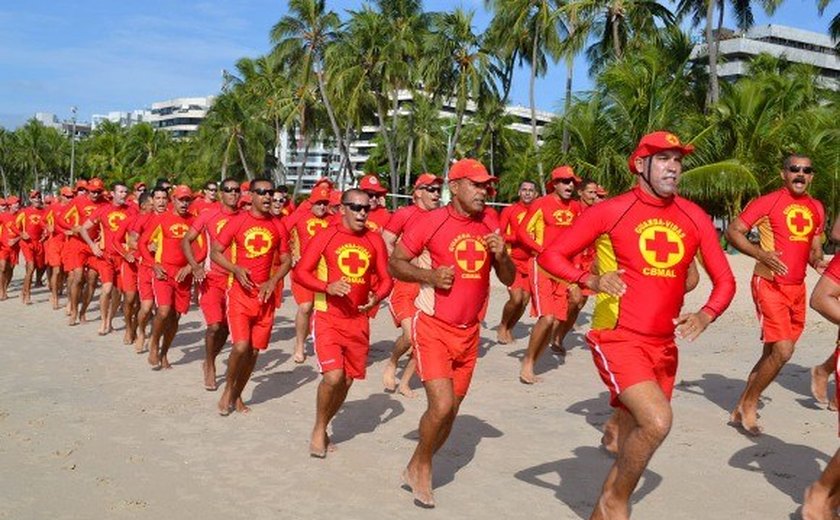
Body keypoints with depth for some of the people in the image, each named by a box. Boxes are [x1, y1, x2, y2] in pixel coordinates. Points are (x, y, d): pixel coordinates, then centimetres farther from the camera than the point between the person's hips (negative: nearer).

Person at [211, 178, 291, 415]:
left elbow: (286, 261, 10)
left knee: (254, 350, 7)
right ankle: (228, 389, 11)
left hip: (265, 295, 3)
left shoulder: (278, 227, 4)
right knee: (241, 346, -15)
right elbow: (215, 252, 0)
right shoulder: (238, 221, -4)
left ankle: (237, 396, 26)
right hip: (240, 293, -3)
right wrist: (236, 269, -16)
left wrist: (272, 282, -7)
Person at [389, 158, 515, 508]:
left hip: (469, 332, 5)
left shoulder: (489, 224, 4)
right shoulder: (431, 222, -11)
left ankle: (416, 469, 34)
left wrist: (501, 255, -13)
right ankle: (422, 468, 14)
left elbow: (509, 279, 7)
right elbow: (394, 264, -4)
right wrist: (430, 275, -19)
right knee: (441, 406, -15)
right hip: (433, 328, -5)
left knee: (451, 410, 12)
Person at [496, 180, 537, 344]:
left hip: (530, 261, 4)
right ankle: (502, 327, 11)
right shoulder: (509, 210, -3)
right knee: (516, 298, -14)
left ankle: (509, 329, 26)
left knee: (525, 300, 4)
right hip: (513, 260, -4)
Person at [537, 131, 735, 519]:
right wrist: (591, 280, -23)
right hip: (618, 340, -5)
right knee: (657, 421, -26)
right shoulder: (610, 211, -7)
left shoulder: (694, 218, 5)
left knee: (634, 448, 13)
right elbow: (549, 255, -5)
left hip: (664, 347, 6)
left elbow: (724, 280, 10)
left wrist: (705, 314, -11)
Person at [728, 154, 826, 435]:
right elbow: (732, 231, -11)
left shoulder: (816, 208, 12)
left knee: (774, 353, 11)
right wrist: (761, 254, -25)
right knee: (783, 350, -16)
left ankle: (740, 410, 23)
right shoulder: (768, 202, -8)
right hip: (770, 285, -7)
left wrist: (817, 261, 0)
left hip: (797, 288, 7)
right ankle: (748, 405, 4)